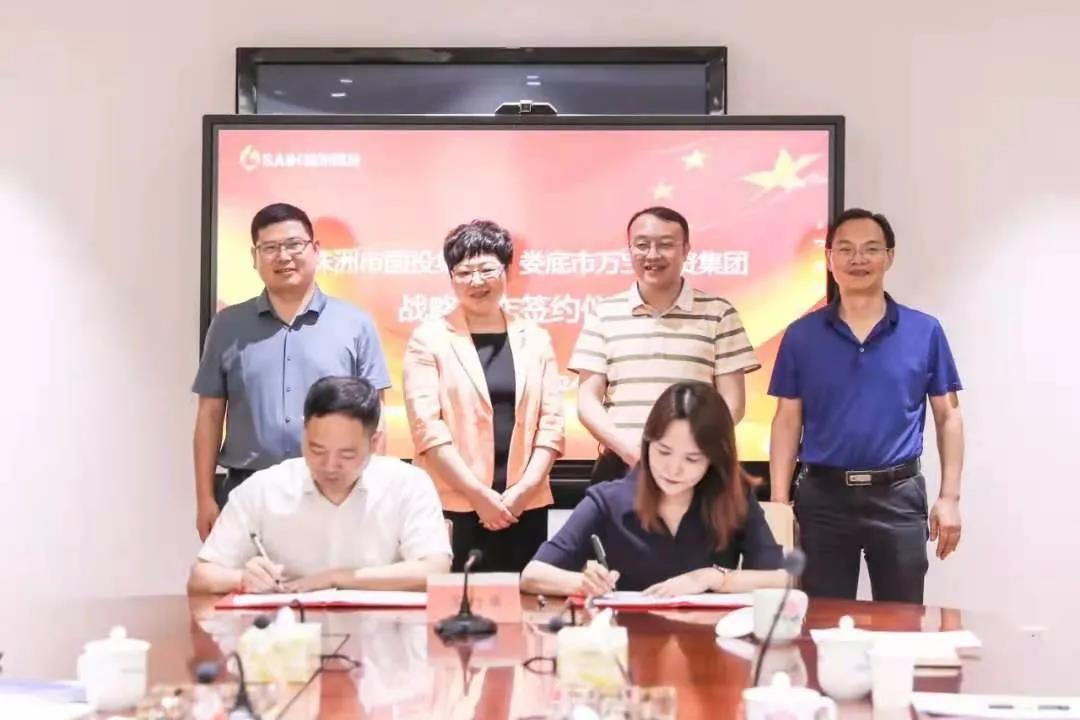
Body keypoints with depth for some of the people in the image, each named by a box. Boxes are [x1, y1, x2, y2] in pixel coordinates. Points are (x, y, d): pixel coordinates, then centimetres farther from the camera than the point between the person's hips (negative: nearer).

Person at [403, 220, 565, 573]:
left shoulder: (535, 339, 10)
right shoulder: (429, 339, 1)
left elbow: (551, 422, 6)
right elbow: (426, 427, -7)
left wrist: (522, 490, -7)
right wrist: (479, 494, -12)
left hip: (526, 507, 3)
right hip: (453, 507, -3)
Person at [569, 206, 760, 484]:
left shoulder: (718, 313, 5)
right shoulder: (604, 314, 8)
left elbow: (732, 402, 3)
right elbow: (588, 399, 5)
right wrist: (627, 447, -11)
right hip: (619, 468, 1)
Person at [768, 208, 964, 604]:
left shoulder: (925, 332, 2)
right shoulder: (801, 335, 3)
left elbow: (948, 416, 5)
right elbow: (787, 421, 4)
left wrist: (950, 496, -2)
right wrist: (779, 503, -2)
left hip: (898, 496, 0)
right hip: (822, 496, 1)